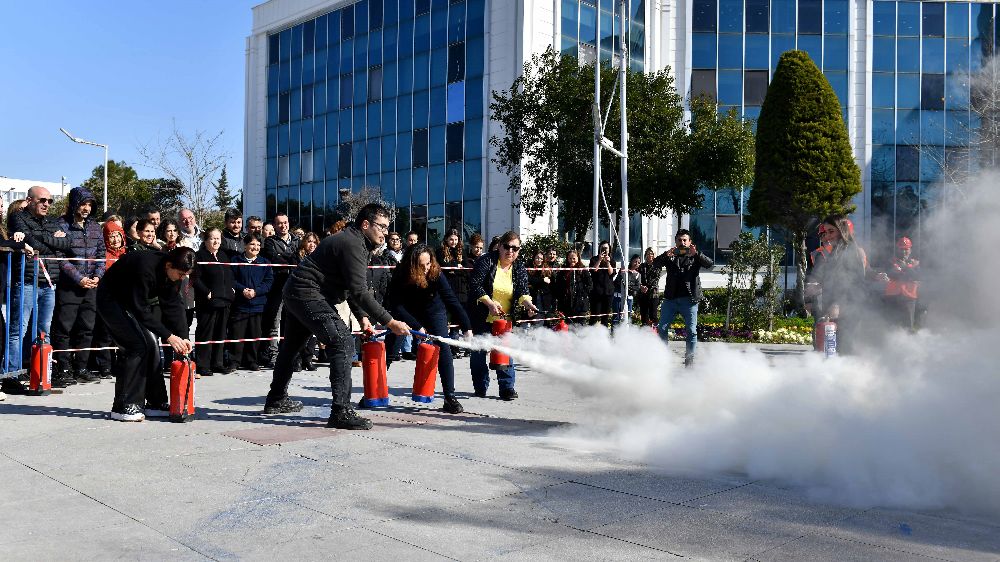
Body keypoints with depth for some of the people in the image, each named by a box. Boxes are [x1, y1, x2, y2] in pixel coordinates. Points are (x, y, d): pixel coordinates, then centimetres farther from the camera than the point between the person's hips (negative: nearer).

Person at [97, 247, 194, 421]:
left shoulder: (173, 272, -12)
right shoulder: (145, 268, -36)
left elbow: (173, 304, -7)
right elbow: (141, 309, -32)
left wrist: (183, 336, -16)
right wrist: (168, 336, -32)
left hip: (136, 301, 8)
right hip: (111, 300, -8)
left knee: (151, 345, 0)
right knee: (138, 346, -19)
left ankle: (156, 403, 7)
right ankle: (123, 407, -12)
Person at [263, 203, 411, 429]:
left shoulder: (355, 242, 14)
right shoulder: (352, 245, -19)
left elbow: (352, 287, 17)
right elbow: (359, 292, -26)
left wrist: (363, 316, 3)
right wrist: (389, 322, -26)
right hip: (308, 294, -12)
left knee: (292, 346, 23)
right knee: (343, 343, -18)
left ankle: (276, 400, 41)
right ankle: (341, 411, -22)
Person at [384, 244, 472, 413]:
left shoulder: (436, 274, -30)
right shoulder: (399, 276, -28)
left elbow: (452, 301, -32)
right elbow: (396, 307, -28)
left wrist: (467, 328, -39)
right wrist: (417, 327, -37)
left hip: (434, 312, -1)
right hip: (407, 313, 1)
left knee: (443, 348, -17)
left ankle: (449, 397, -13)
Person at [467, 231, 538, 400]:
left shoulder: (520, 269, 2)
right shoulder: (486, 261, -10)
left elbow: (522, 291, -9)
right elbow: (475, 284, -16)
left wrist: (528, 304, -31)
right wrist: (490, 303, -26)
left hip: (505, 319, 2)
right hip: (481, 318, -2)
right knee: (479, 352, 5)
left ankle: (507, 387, 4)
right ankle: (481, 387, 19)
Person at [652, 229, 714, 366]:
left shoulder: (695, 257, 10)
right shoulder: (670, 257, 14)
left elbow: (710, 263, -6)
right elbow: (655, 264, -2)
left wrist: (696, 254, -23)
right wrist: (666, 255, -22)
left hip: (689, 300, -2)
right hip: (670, 299, 2)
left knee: (691, 331, -2)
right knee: (662, 329, -1)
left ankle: (689, 359, 8)